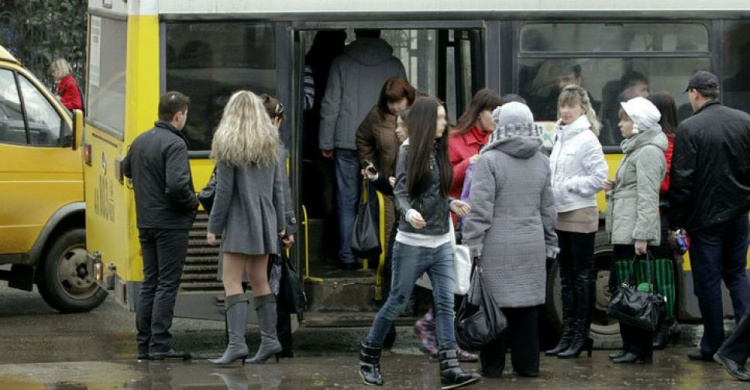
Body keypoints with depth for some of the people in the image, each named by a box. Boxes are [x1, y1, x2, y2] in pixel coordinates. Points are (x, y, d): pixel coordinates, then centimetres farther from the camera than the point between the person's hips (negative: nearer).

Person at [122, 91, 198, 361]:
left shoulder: (139, 141, 9)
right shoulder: (174, 144, -17)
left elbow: (125, 170, 25)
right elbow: (177, 185, -26)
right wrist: (193, 203, -10)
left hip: (145, 223, 8)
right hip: (171, 223, -8)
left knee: (149, 283, 13)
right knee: (167, 285, -3)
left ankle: (144, 344, 14)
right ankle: (159, 345, -5)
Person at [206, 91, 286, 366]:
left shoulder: (229, 144, -9)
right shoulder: (270, 143, 8)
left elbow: (224, 191, -11)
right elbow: (278, 187, 11)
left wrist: (214, 227, -6)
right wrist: (280, 223, 18)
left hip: (239, 220, -6)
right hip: (265, 220, 6)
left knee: (232, 281, -6)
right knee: (259, 280, 15)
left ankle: (236, 343, -16)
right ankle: (269, 340, 14)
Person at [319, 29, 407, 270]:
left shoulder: (341, 63, 0)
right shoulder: (394, 65, 3)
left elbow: (331, 105, 0)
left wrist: (326, 143, 7)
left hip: (348, 143, -1)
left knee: (347, 202, 4)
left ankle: (348, 256, 5)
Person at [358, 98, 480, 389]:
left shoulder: (439, 152, 10)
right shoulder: (409, 152, -7)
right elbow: (401, 193, -13)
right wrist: (409, 212, -31)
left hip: (441, 243, 6)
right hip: (412, 244, -6)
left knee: (445, 304, -3)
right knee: (397, 302, 4)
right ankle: (369, 354, 22)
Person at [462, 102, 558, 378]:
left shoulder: (489, 160, -10)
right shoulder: (541, 162, 8)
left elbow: (480, 209, -12)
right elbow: (548, 208, 14)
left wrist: (472, 245, -8)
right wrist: (549, 243, 22)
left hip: (498, 247, -5)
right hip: (532, 247, 5)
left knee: (496, 303, 0)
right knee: (528, 303, 11)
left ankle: (493, 365, 4)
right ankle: (527, 363, 15)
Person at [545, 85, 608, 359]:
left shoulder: (586, 139, -12)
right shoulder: (561, 136, 13)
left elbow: (600, 176, -17)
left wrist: (571, 185, -14)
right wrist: (552, 193, 4)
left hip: (581, 216, -8)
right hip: (561, 216, 8)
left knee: (582, 276, -2)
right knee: (567, 277, 11)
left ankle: (581, 336, 2)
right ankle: (568, 334, 17)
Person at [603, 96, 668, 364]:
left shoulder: (648, 152, -11)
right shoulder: (636, 149, 20)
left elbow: (648, 197, -18)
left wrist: (641, 235, -23)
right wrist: (615, 188, 8)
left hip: (636, 235, -10)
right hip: (624, 234, 10)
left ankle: (639, 348, -7)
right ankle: (632, 346, 13)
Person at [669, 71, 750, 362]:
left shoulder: (689, 129, -14)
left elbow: (681, 181, -15)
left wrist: (676, 223, -8)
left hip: (705, 217, -4)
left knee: (708, 281, 5)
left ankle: (712, 346, 11)